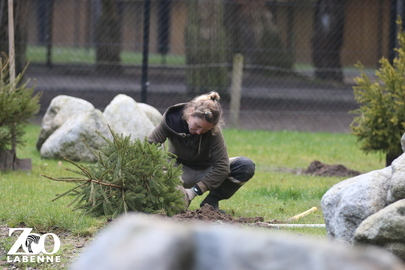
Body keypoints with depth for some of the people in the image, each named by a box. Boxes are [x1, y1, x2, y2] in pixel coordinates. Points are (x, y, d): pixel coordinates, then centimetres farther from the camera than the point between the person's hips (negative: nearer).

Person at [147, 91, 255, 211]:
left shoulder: (213, 131, -24)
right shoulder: (172, 119, -24)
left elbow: (222, 167, -25)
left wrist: (194, 191, -30)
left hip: (205, 171, 2)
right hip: (181, 170, -2)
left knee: (246, 166, -23)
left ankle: (211, 201, -7)